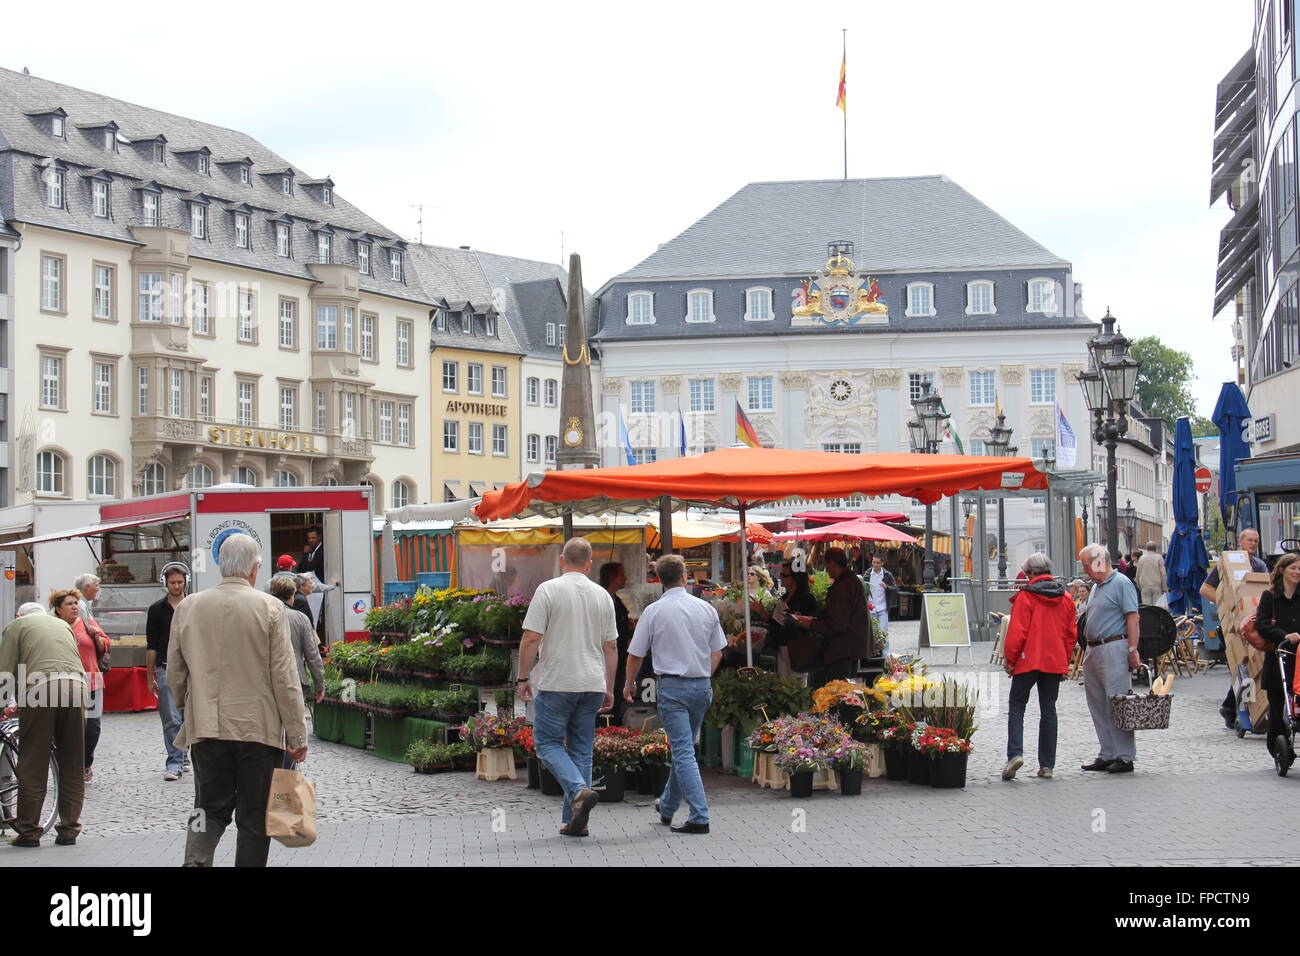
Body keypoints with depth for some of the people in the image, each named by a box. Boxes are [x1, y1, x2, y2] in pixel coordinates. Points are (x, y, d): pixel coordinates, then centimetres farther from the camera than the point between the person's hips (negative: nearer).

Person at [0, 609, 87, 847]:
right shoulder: (62, 624, 30)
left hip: (41, 688, -4)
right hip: (76, 686, 4)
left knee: (33, 765, 4)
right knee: (72, 766, 11)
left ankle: (28, 831, 7)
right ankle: (69, 829, 13)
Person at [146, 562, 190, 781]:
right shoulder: (157, 609, 4)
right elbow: (151, 647, 6)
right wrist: (150, 678, 4)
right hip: (166, 670, -2)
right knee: (171, 720, -8)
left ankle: (180, 756, 23)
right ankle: (175, 762, -8)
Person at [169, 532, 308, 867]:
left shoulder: (188, 607, 2)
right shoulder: (270, 608, -7)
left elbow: (175, 672, 10)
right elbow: (284, 678, -8)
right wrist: (296, 735, -3)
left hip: (206, 727, 3)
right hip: (259, 728, -3)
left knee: (210, 809, 10)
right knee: (254, 817, 6)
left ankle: (196, 861, -13)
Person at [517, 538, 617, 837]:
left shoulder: (549, 590, -8)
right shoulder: (602, 595, 6)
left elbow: (531, 639, -12)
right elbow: (611, 647, 10)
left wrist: (523, 678, -1)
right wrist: (609, 689, 17)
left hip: (556, 684, -5)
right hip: (592, 685, 5)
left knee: (548, 743, 5)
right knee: (581, 750, 9)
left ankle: (579, 791, -18)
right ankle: (575, 820, 9)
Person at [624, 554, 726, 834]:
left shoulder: (654, 611, -6)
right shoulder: (706, 608, 4)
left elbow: (635, 655, 1)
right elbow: (717, 652, 13)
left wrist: (630, 684, 19)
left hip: (672, 687, -5)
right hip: (702, 686, 5)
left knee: (683, 752, -6)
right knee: (683, 748, 18)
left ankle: (699, 817, -13)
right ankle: (667, 807, 32)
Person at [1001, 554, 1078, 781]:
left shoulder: (1024, 596, -9)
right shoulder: (1066, 598, 7)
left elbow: (1017, 632, -11)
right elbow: (1071, 634, 11)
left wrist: (1010, 659, -1)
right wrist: (1065, 662, 19)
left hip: (1028, 660, -4)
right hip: (1055, 663, 4)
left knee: (1017, 706, 3)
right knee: (1048, 710, 9)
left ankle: (1015, 753, -16)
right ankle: (1047, 765, 8)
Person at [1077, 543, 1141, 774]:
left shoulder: (1121, 584, -7)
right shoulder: (1096, 587, 20)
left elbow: (1132, 618, -13)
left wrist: (1132, 650, -19)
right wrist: (1089, 651, 17)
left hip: (1113, 649, -10)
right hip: (1093, 650, 10)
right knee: (1098, 706, 10)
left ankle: (1125, 757, -6)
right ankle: (1107, 754, 16)